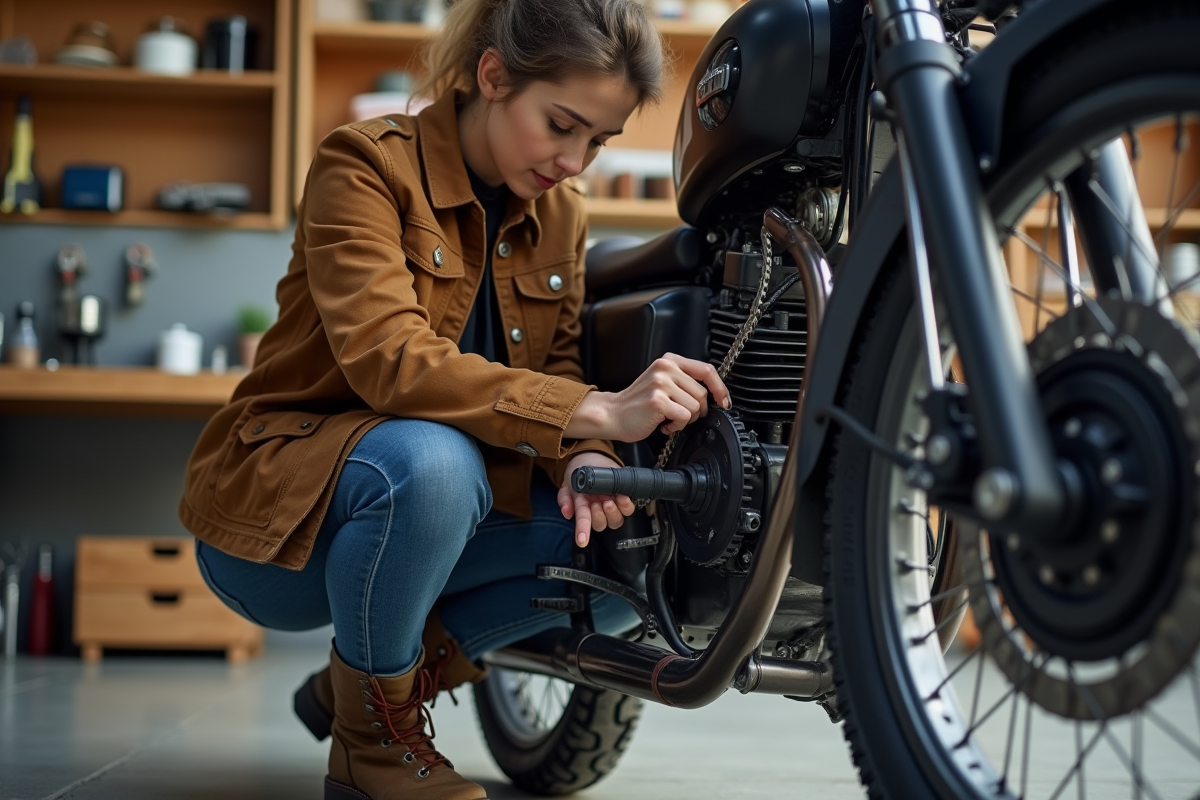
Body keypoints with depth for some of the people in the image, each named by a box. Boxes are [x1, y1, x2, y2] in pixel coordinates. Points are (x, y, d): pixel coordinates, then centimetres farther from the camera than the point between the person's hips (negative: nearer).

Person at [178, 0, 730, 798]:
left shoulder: (562, 213, 6)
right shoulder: (366, 163, -16)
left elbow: (561, 364, 2)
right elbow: (389, 359, -30)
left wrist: (583, 456, -23)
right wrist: (597, 412, -40)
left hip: (446, 493, 7)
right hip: (279, 507, -6)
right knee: (429, 460, -39)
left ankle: (361, 679, 2)